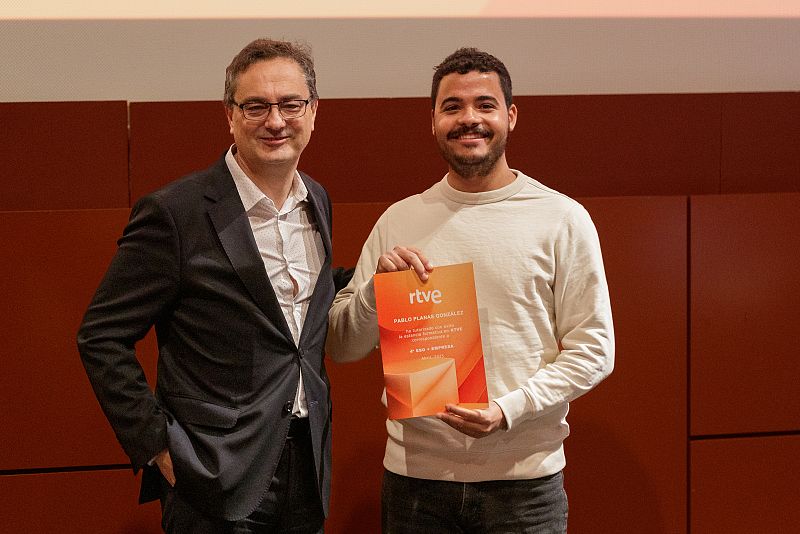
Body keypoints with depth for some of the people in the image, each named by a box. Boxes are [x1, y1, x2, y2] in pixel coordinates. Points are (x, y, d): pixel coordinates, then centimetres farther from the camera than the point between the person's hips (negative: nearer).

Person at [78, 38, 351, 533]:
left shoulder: (317, 200, 7)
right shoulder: (175, 212, -13)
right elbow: (101, 337, -9)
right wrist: (156, 444, -13)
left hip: (308, 470, 6)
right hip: (217, 483, -6)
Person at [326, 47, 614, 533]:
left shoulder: (563, 219, -2)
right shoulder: (399, 221, 6)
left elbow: (592, 349, -3)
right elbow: (343, 347, 7)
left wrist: (509, 409, -16)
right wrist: (378, 285, -12)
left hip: (524, 479, -2)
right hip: (415, 475, 2)